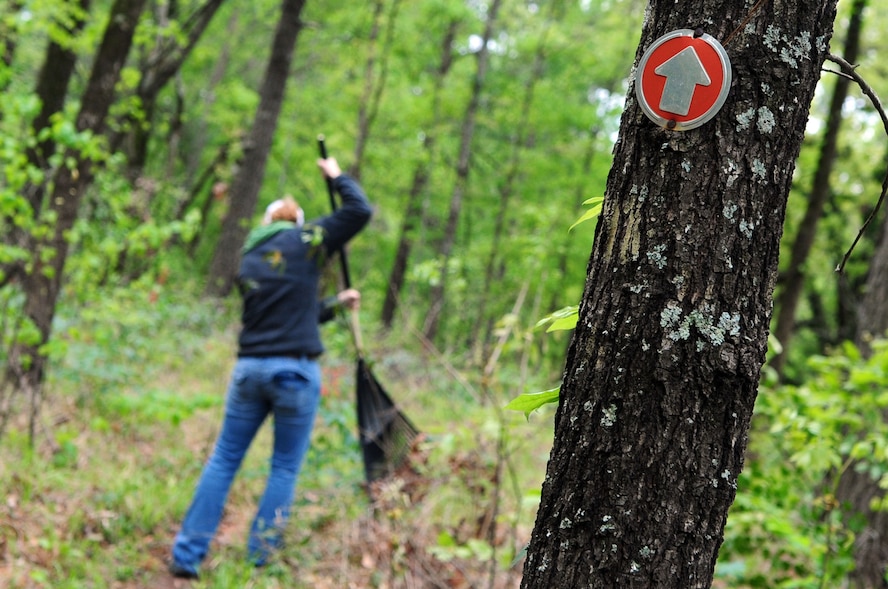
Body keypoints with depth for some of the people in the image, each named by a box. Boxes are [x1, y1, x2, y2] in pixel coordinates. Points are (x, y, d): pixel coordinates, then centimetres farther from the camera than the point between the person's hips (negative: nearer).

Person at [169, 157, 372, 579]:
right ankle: (259, 559, 7)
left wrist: (334, 305, 28)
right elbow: (359, 211, 0)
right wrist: (337, 176, 15)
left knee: (223, 461, 10)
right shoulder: (303, 242, -1)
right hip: (295, 371, -4)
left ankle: (186, 555, 8)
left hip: (249, 368, 4)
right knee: (285, 468, 7)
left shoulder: (248, 261, 16)